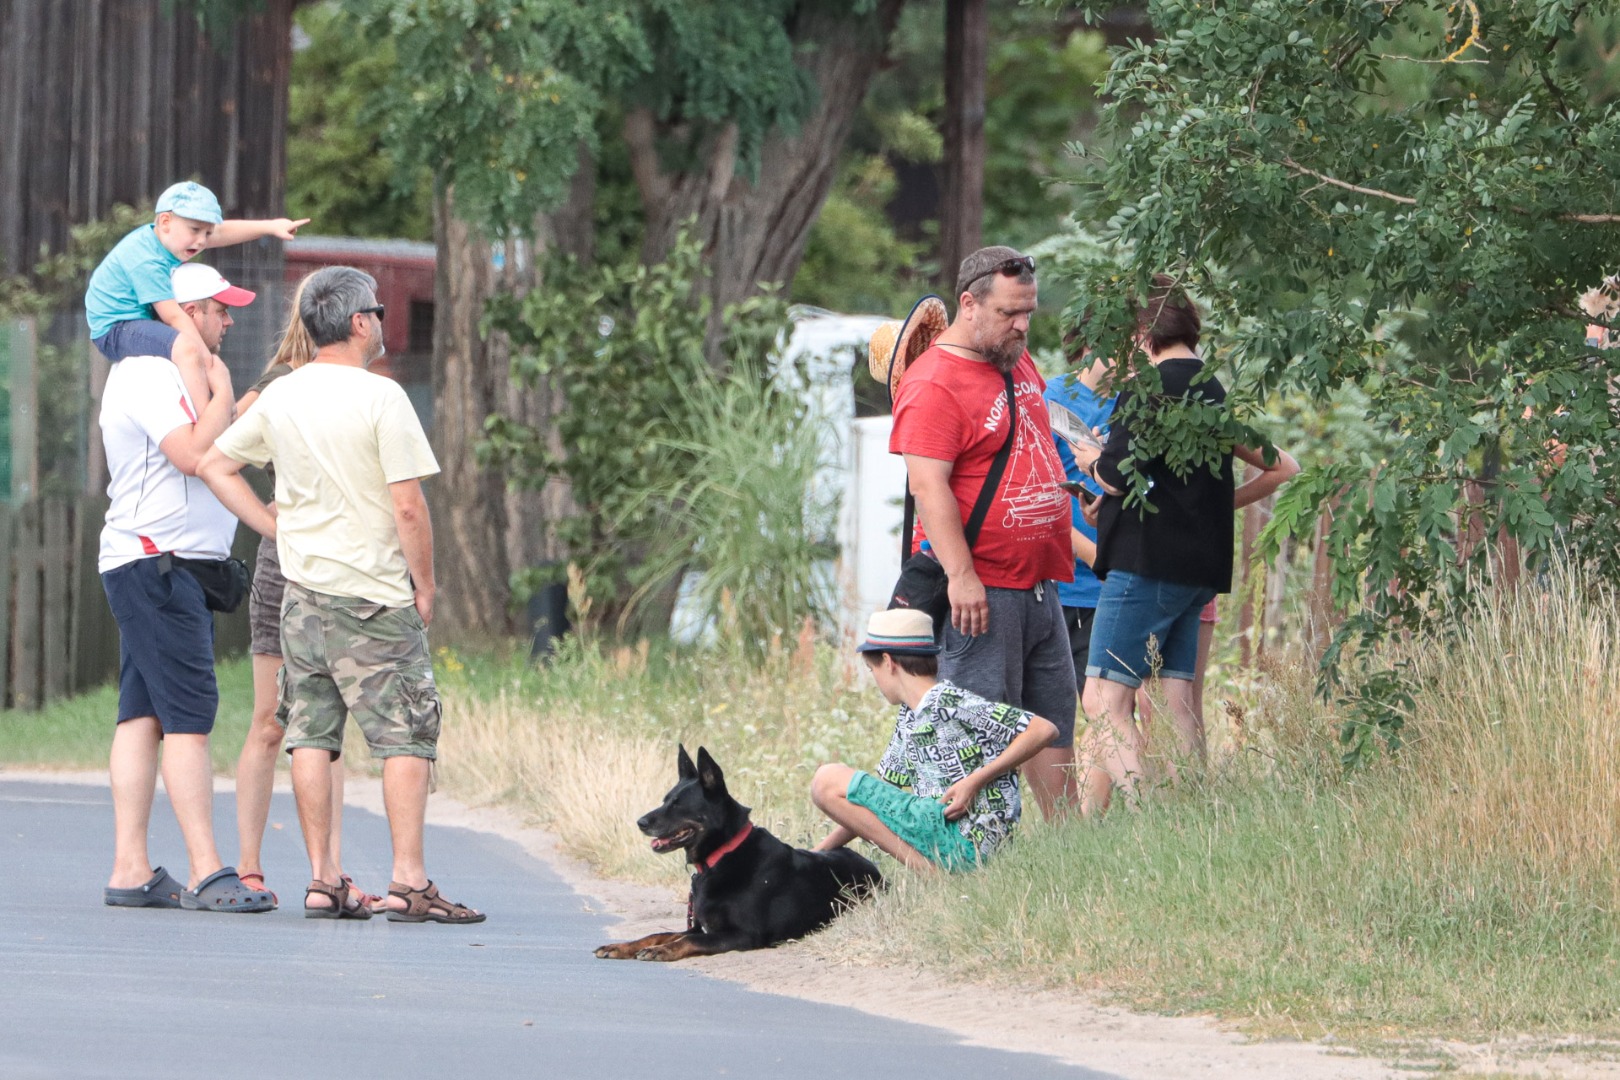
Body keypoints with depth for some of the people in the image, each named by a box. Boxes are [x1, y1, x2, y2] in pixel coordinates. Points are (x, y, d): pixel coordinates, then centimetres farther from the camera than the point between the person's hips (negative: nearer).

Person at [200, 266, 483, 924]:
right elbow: (408, 507, -15)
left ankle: (321, 881, 8)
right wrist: (424, 587, -3)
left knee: (311, 734, 7)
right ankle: (408, 883, -9)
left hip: (301, 595, 6)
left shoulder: (279, 398, 6)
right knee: (406, 737, -3)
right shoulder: (380, 398, -13)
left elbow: (215, 467, 15)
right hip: (374, 597, -6)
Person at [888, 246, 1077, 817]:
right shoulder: (933, 384, -15)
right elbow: (929, 486, -21)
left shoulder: (1018, 363, 13)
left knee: (1054, 728, 11)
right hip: (981, 589, -9)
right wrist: (961, 576, -25)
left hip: (1039, 585, 9)